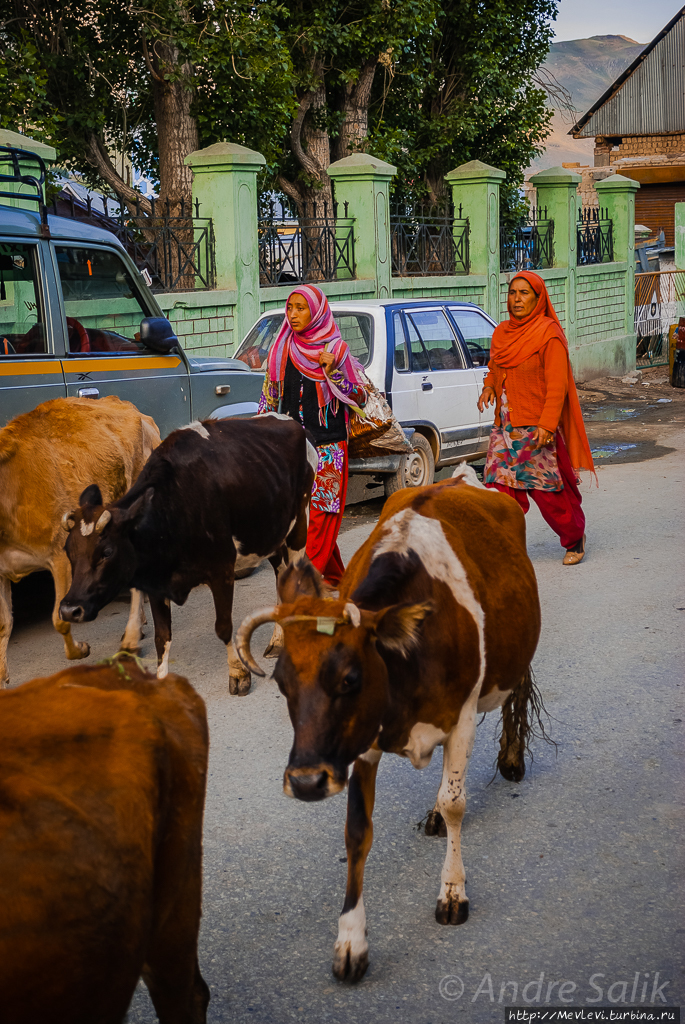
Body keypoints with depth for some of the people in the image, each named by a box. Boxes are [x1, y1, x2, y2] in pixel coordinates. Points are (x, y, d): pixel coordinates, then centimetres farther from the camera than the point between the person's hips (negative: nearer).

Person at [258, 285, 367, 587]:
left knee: (321, 512, -8)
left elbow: (360, 399, -3)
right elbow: (269, 397, 16)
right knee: (300, 511, 4)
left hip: (328, 445, -4)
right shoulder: (281, 349, 9)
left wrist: (332, 371, -16)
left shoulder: (335, 349, -1)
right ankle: (334, 576, 17)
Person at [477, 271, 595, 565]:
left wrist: (547, 425, -21)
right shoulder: (501, 332, 11)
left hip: (537, 430, -6)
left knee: (548, 491, 1)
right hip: (504, 427, 6)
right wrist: (488, 388, 2)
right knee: (502, 489, 0)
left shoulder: (549, 334, -10)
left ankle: (575, 538, 22)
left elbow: (557, 386, -13)